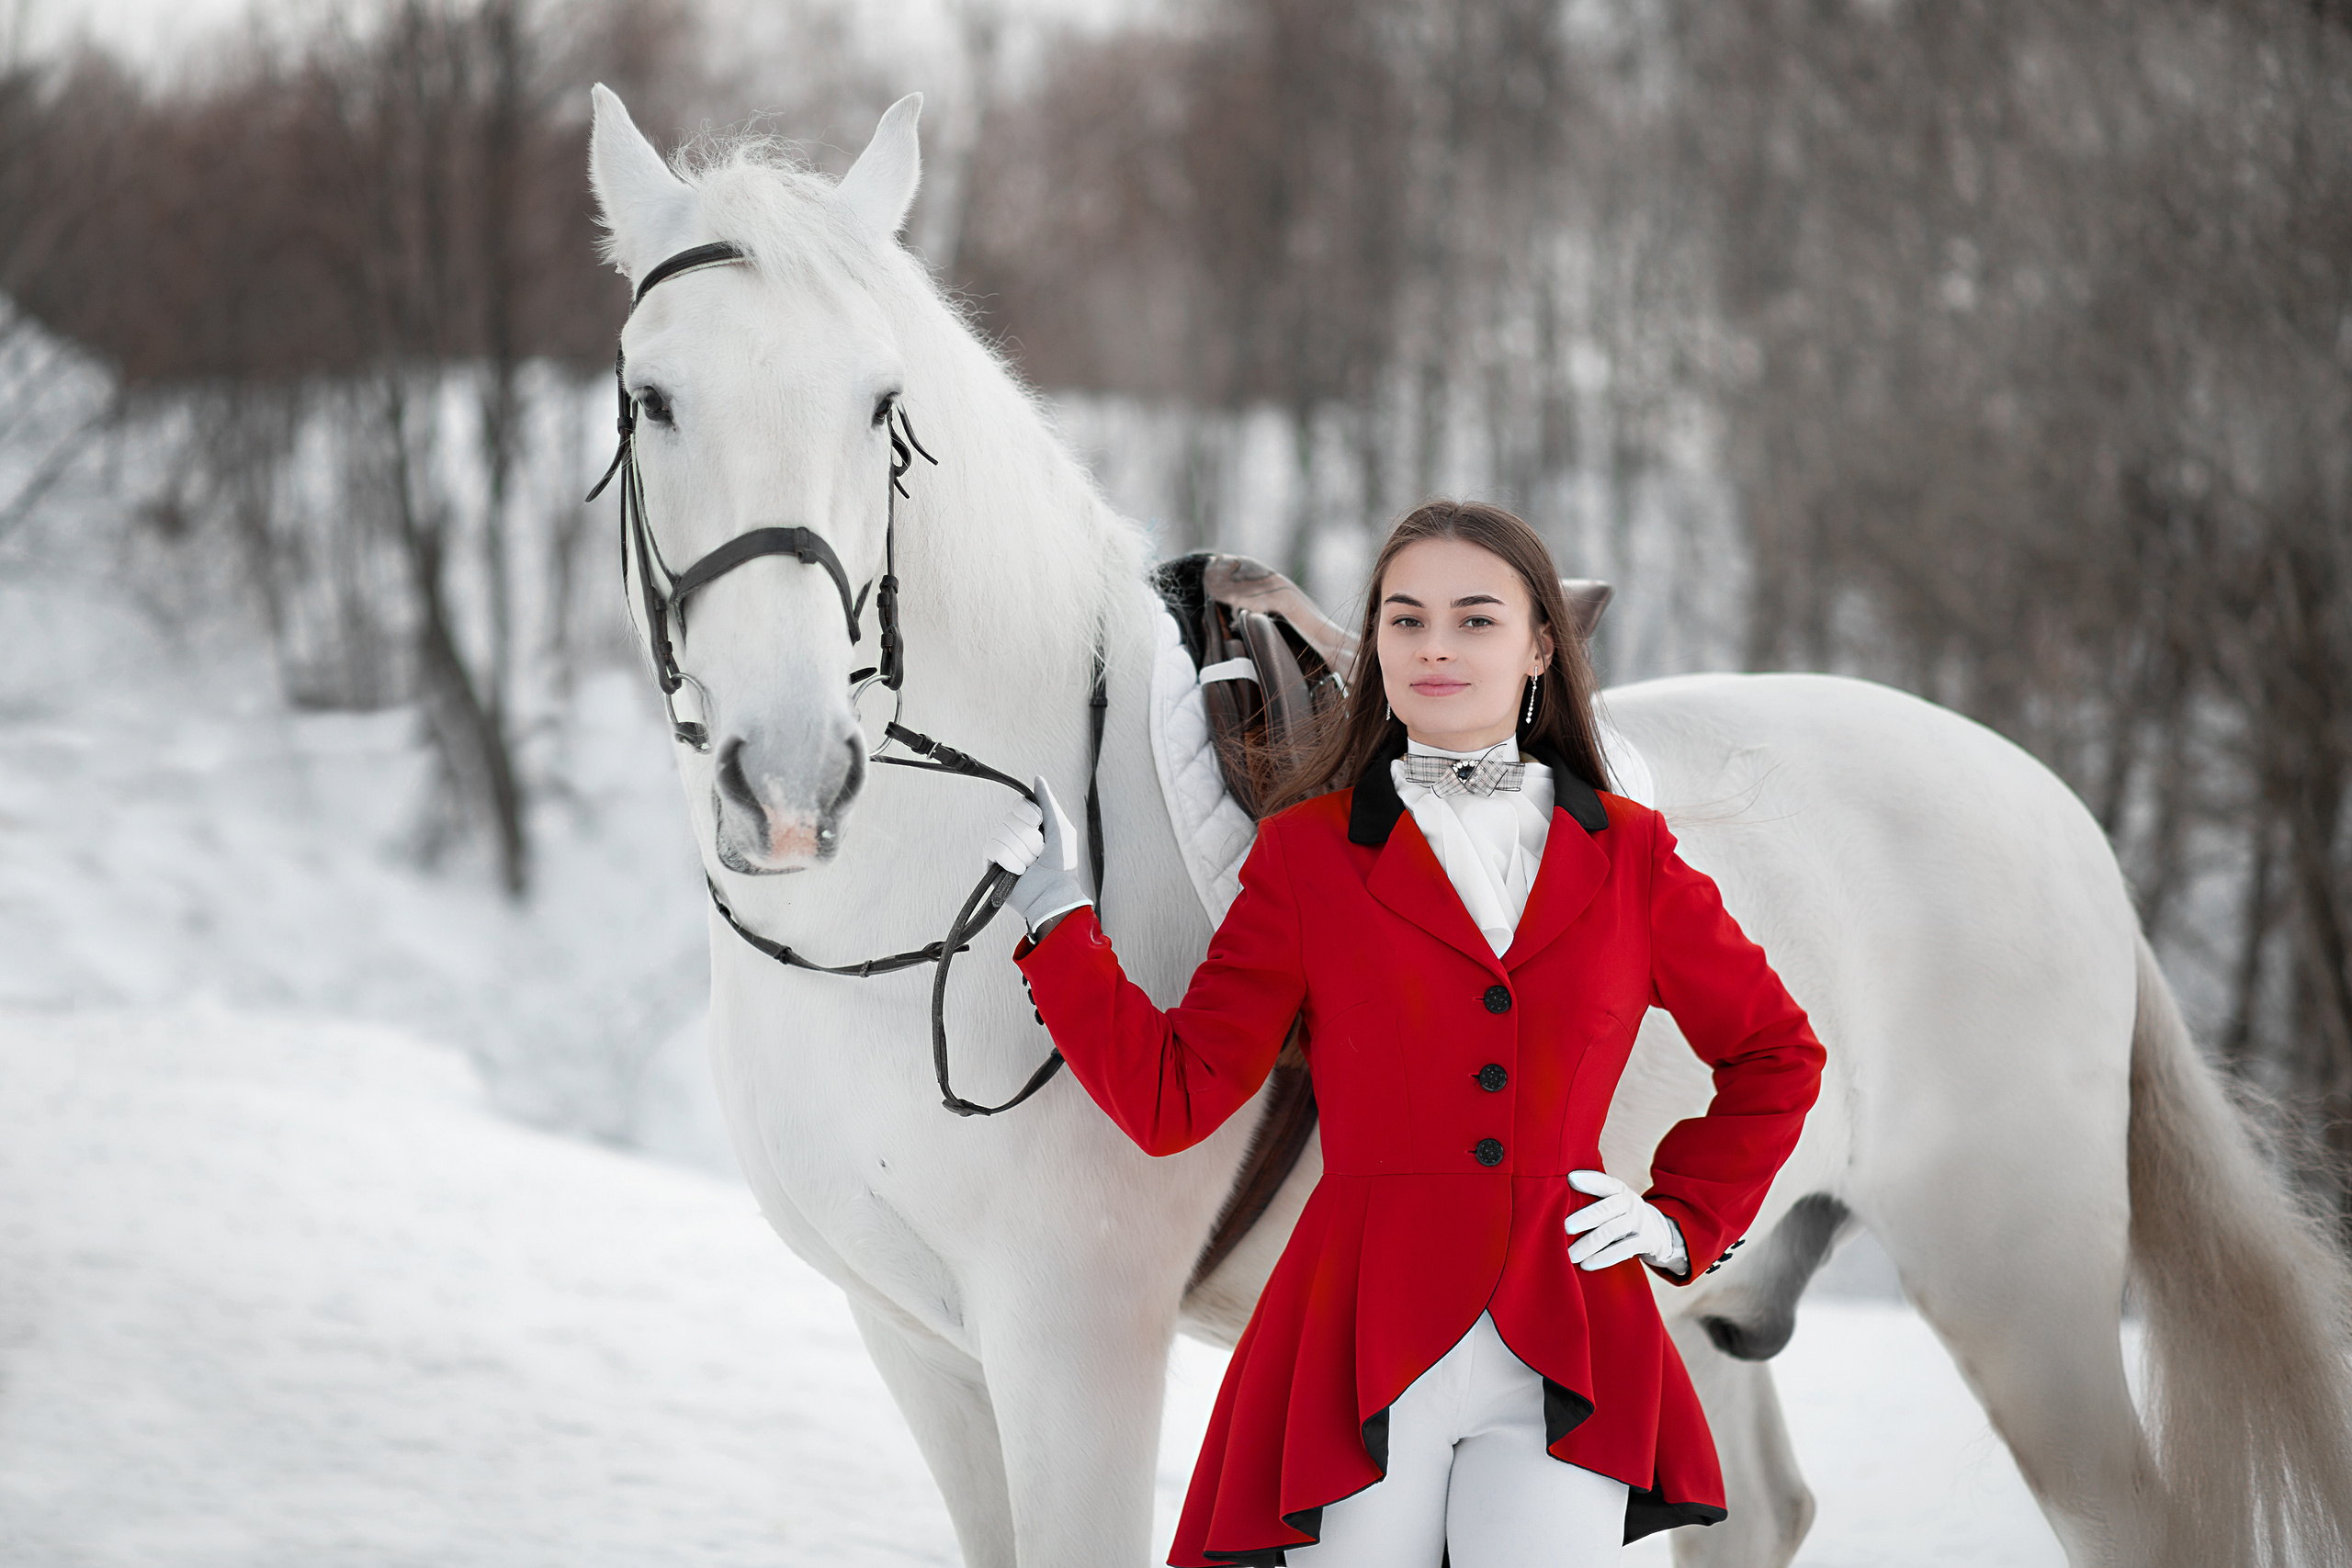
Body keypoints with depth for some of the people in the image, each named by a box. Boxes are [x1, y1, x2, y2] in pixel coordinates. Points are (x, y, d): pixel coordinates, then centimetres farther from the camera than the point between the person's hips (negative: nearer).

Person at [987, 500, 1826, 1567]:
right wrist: (1054, 918, -6)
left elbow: (1777, 1056, 22)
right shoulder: (1308, 854, 6)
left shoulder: (1629, 858, 10)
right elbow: (1172, 1097, 1)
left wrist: (1683, 1221, 11)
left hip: (1561, 1358, 1)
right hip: (1365, 1348, 0)